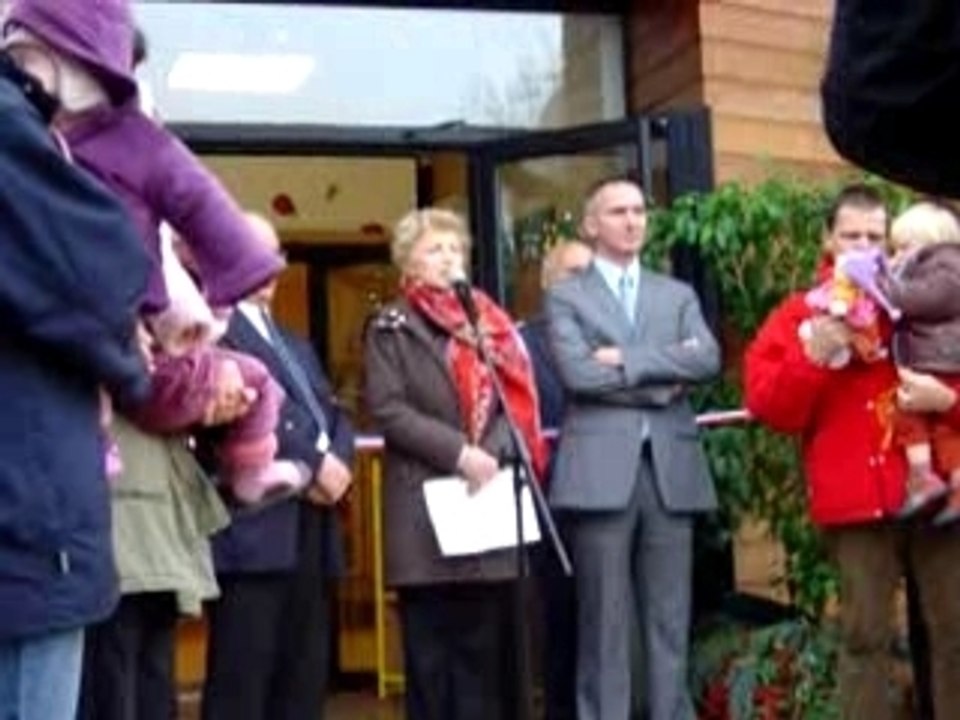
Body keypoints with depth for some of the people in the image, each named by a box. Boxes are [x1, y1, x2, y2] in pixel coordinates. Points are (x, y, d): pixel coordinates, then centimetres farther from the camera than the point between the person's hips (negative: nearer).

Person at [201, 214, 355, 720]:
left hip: (312, 523, 9)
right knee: (241, 677, -6)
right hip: (253, 522, -8)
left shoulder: (295, 344, 27)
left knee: (305, 677, 10)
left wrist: (338, 461, -3)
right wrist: (313, 462, -15)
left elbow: (331, 411, 18)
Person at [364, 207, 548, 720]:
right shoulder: (390, 328, 5)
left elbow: (518, 396, 12)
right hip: (427, 503, -4)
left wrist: (493, 452, -7)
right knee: (430, 645, 0)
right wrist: (457, 451, -16)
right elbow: (386, 408, -8)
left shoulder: (487, 321, 19)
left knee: (488, 643, 3)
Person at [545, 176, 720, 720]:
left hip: (671, 469, 3)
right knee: (605, 622, 0)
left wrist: (628, 359, -8)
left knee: (670, 620, 5)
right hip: (601, 470, -3)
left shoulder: (679, 295, 18)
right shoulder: (566, 296, 8)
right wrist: (661, 378, -5)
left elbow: (708, 359, -1)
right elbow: (579, 373, -9)